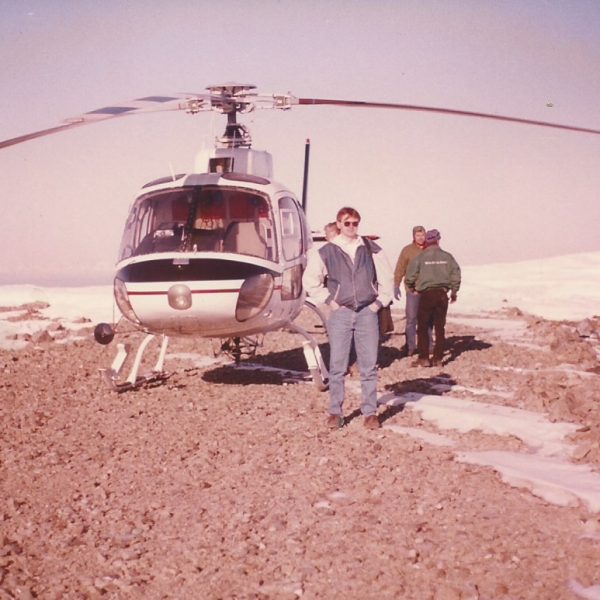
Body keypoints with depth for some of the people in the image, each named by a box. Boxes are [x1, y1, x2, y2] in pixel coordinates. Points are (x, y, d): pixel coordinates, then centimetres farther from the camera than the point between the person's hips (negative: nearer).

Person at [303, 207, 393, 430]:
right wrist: (329, 301, 3)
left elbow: (386, 278, 14)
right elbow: (310, 280, 9)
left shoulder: (372, 249, 6)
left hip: (367, 312, 1)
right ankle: (335, 412, 8)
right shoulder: (326, 252, 3)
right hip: (340, 313, -1)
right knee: (337, 367, 0)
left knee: (369, 367, 2)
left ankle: (370, 413, 8)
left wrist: (380, 302, 5)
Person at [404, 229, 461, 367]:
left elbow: (410, 276, -5)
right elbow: (456, 274, 1)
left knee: (422, 327, 5)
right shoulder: (447, 257, 2)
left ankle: (423, 358, 1)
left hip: (426, 294, -3)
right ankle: (438, 358, 8)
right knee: (440, 327, 9)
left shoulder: (420, 257, -5)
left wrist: (410, 287, 16)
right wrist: (454, 291, 14)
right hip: (442, 294, 3)